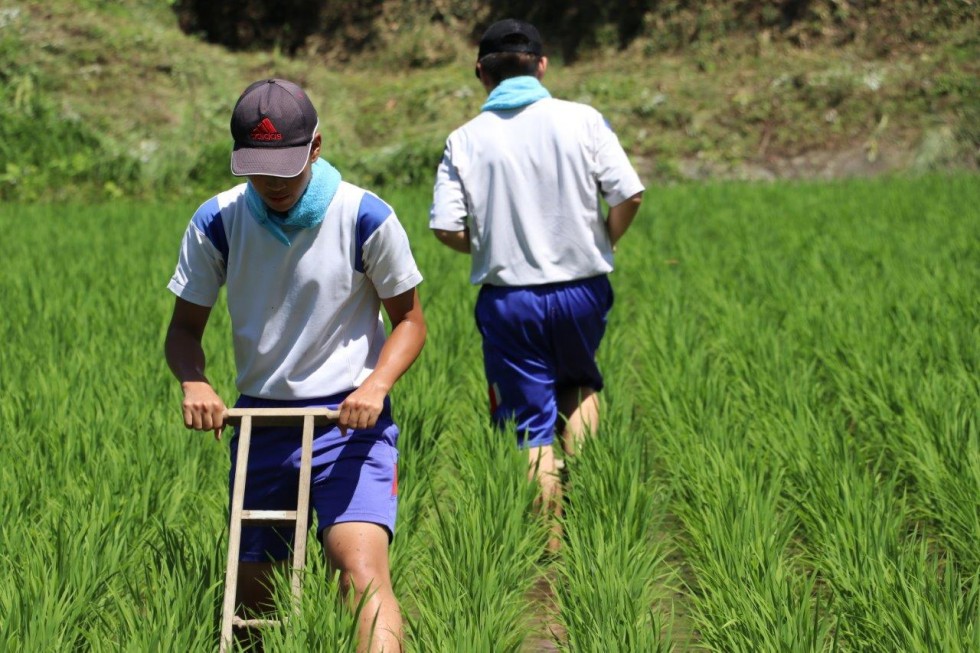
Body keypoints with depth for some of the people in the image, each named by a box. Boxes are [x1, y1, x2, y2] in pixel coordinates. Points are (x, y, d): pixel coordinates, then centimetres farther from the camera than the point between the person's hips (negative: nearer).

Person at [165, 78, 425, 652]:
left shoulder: (365, 217, -9)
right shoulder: (217, 222, -3)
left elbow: (409, 319, 1)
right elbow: (185, 328, 6)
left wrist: (377, 384, -18)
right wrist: (194, 382, -17)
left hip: (350, 418, -3)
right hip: (259, 420, 4)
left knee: (364, 574, -23)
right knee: (252, 595, 9)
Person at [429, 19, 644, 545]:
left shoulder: (465, 140, -4)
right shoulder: (581, 120, -4)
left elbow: (446, 229, -8)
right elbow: (628, 195, -9)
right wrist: (603, 245, 10)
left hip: (507, 298, -1)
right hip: (581, 289, 1)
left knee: (530, 424, 7)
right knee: (578, 384, 28)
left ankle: (551, 539, 10)